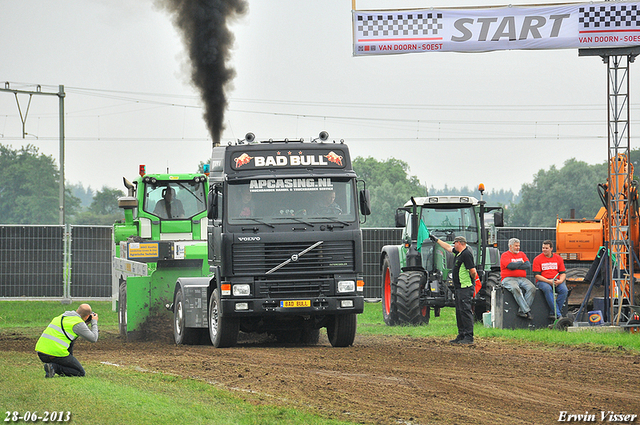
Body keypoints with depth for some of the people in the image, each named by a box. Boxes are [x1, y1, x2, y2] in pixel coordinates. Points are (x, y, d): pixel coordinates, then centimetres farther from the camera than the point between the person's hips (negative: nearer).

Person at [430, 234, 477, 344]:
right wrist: (436, 240, 40)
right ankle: (461, 336, 17)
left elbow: (473, 271, -22)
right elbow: (448, 248, 33)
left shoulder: (466, 254, -16)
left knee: (465, 311, -12)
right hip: (459, 288, 10)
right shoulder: (459, 252, 14)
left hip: (465, 288, -10)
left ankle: (469, 337, -13)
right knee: (459, 312, 12)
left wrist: (472, 280, -4)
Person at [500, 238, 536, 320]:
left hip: (522, 279, 5)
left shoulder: (522, 254, 21)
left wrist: (515, 266, -3)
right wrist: (521, 262, 2)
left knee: (532, 288, -25)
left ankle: (522, 311, -30)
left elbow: (528, 266, 5)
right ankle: (527, 311, -39)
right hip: (508, 279, -5)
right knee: (515, 289, -37)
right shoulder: (505, 255, 6)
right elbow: (510, 265, -13)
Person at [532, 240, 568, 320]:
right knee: (547, 289, -37)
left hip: (556, 281, 3)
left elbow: (563, 273, 11)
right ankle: (558, 314, -40)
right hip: (542, 281, -3)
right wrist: (549, 281, -17)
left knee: (564, 290, -29)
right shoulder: (537, 259, 4)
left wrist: (560, 281, -12)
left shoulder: (558, 258, 12)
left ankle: (553, 313, -25)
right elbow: (537, 275, -4)